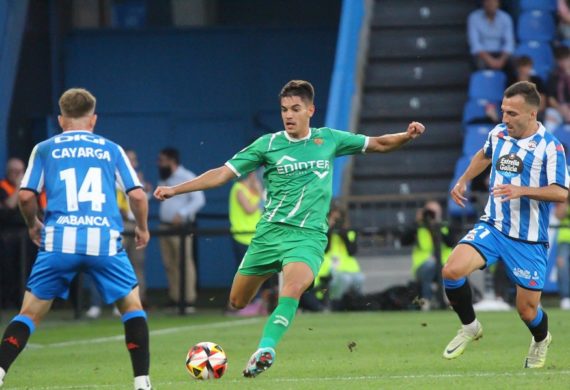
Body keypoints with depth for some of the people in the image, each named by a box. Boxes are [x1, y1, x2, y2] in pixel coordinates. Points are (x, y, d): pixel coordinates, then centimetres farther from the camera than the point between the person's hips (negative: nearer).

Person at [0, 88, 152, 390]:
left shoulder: (45, 149, 14)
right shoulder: (111, 149, 15)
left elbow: (25, 195, 6)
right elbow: (137, 195, 9)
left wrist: (32, 224, 25)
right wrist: (142, 228, 27)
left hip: (59, 240, 0)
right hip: (105, 241, 0)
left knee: (30, 313, 7)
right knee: (132, 306, 18)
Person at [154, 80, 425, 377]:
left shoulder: (328, 139, 8)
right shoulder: (268, 144, 3)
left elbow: (379, 144, 17)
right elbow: (222, 174, 3)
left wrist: (407, 136, -2)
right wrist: (175, 190, -3)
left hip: (309, 234, -1)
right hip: (271, 230, 1)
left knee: (293, 286, -32)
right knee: (237, 302, 3)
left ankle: (265, 350, -33)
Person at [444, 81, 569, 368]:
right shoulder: (498, 134, 4)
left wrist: (522, 191, -30)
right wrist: (463, 181, 19)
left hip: (529, 240, -4)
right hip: (492, 227, 4)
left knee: (528, 310, 3)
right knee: (452, 271, -21)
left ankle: (541, 340, 41)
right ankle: (470, 327, 5)